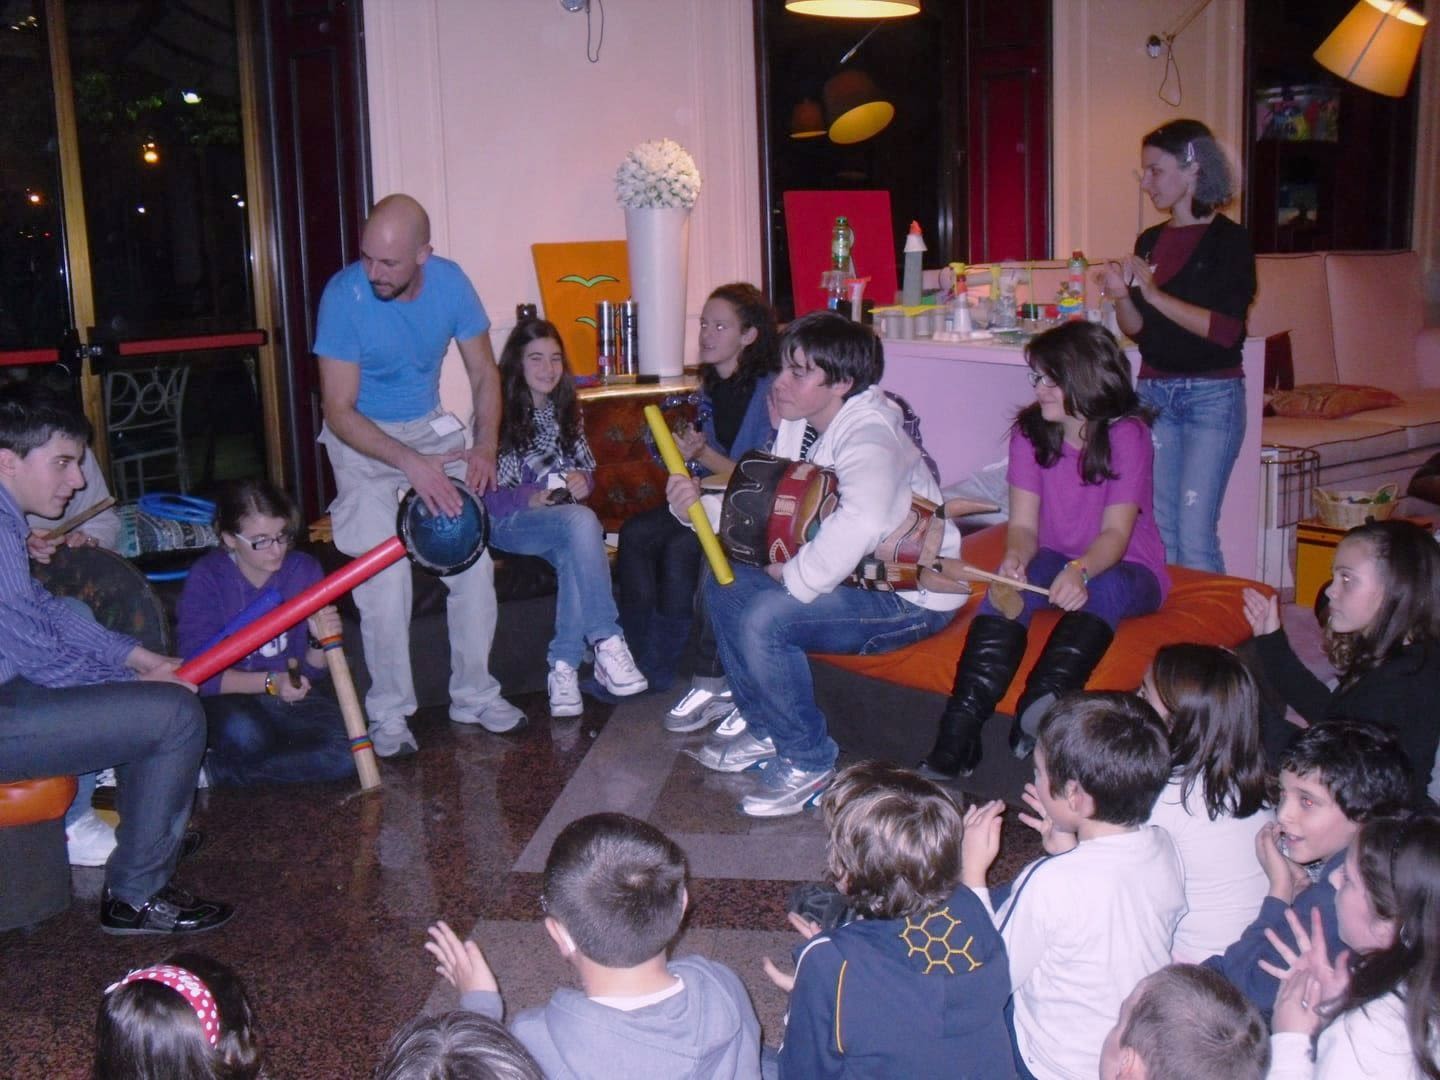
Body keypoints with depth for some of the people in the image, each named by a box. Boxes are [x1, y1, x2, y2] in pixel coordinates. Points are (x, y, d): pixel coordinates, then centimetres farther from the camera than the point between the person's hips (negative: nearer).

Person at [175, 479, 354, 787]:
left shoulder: (303, 569, -3)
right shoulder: (206, 579, -13)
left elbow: (312, 671, 2)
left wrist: (320, 641, -20)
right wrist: (270, 682, -28)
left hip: (288, 698, 4)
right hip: (227, 700, -4)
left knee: (346, 752, -24)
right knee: (243, 734, -39)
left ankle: (215, 770, -13)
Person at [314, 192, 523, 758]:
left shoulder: (450, 283, -11)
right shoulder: (344, 295, -22)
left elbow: (484, 375, 0)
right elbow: (339, 412, -21)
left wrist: (485, 445, -18)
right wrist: (411, 463, -33)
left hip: (431, 426, 4)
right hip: (362, 437, -4)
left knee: (474, 554, -5)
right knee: (383, 571, -15)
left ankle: (474, 695, 10)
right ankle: (389, 712, 0)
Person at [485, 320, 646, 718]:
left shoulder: (568, 411, 15)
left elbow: (587, 469, 20)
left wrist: (582, 481, -4)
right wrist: (531, 499, -22)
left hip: (565, 517, 5)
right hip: (508, 522, -5)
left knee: (574, 555, -34)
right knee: (581, 521, -36)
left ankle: (564, 667, -32)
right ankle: (608, 644, -36)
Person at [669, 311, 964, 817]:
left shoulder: (870, 433, -25)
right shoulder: (799, 426, 4)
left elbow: (861, 521, -43)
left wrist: (793, 577, -29)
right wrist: (699, 505, -11)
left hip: (911, 597, -10)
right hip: (850, 579, 10)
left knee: (765, 620, -25)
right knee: (725, 582, 5)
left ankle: (808, 760, -5)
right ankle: (764, 730, 18)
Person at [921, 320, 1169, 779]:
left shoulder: (1127, 434, -12)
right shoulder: (1029, 432, 0)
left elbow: (1116, 532, -21)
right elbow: (1023, 523, -6)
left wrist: (1081, 570, -43)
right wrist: (1015, 558, -31)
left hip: (1124, 569, -2)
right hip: (1056, 560, 2)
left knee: (1101, 590, -37)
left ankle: (1035, 718, -54)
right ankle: (957, 739, -43)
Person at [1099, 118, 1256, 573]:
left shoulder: (1228, 240, -6)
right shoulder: (1150, 241, 11)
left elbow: (1226, 330, -16)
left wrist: (1154, 293, -17)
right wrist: (1121, 297, -6)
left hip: (1212, 396, -5)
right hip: (1154, 393, 6)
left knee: (1195, 535, -10)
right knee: (1160, 529, 6)